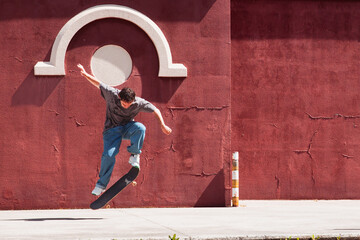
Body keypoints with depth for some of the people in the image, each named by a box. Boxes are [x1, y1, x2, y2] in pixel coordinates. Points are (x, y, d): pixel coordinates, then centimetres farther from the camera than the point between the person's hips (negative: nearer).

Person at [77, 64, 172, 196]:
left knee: (140, 128, -34)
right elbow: (98, 83, -9)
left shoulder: (139, 102, -19)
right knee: (108, 155, -17)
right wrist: (85, 74, -14)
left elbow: (155, 110, -6)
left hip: (128, 127, 1)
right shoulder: (112, 94, -21)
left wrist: (163, 125, -6)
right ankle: (101, 185, -1)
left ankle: (134, 155, -16)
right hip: (112, 129, -1)